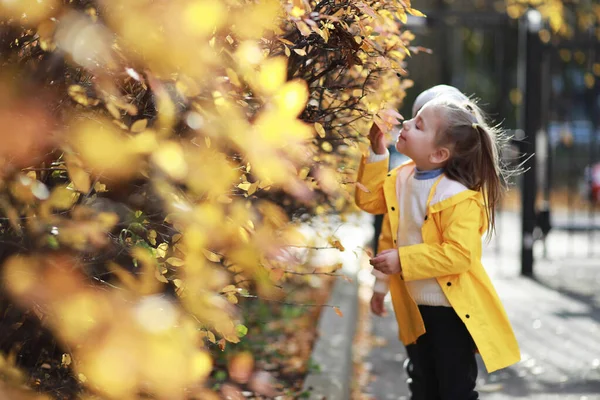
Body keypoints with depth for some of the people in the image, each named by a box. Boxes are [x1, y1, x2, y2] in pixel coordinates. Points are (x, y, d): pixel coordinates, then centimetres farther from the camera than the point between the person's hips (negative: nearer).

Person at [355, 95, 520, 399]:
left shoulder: (461, 197, -24)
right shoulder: (402, 177, 1)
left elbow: (458, 254, -29)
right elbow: (369, 200, 11)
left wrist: (403, 260, -27)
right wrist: (376, 152, 0)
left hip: (451, 309, -8)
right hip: (415, 308, 8)